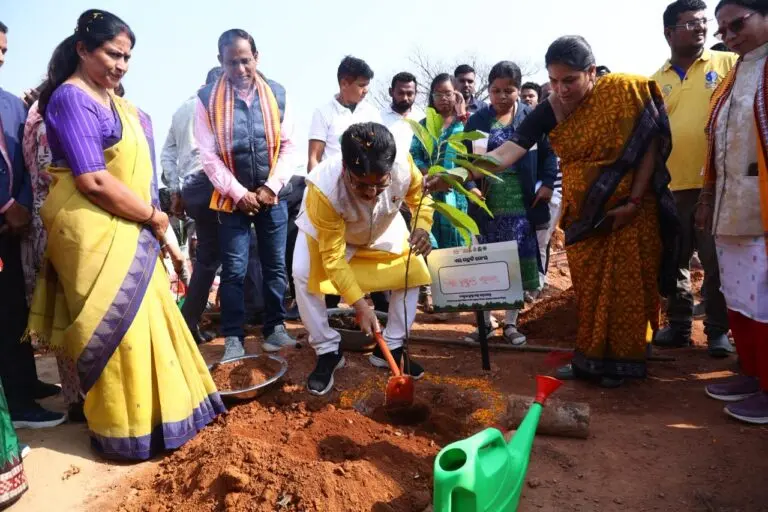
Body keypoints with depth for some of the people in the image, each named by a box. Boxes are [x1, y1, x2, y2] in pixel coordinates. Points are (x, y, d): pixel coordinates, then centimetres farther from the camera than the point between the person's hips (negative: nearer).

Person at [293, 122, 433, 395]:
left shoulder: (404, 167, -37)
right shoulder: (325, 188, -44)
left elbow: (420, 198, -12)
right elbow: (333, 257, -35)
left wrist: (422, 228, -34)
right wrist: (360, 304, -37)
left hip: (382, 229, 3)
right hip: (325, 229, -3)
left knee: (414, 270, -8)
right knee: (303, 275, -24)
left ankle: (391, 347, 8)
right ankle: (328, 352, -4)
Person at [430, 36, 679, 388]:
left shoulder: (626, 92, -14)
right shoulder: (548, 112, -9)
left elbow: (650, 145, -8)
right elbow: (508, 152, -20)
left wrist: (634, 201, -14)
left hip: (631, 209, -2)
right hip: (583, 214, 3)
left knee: (627, 286, 3)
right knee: (588, 288, 7)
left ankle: (622, 360, 18)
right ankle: (590, 358, 21)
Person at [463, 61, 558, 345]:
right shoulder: (477, 120, 3)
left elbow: (548, 153, 8)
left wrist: (547, 183, -4)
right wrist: (470, 186, -13)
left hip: (522, 203, 0)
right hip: (487, 203, 0)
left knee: (518, 262, 5)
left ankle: (510, 322, 19)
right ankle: (484, 321, 19)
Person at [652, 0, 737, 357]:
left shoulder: (729, 64, 5)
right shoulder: (656, 81, 11)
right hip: (669, 186, 3)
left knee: (717, 263, 5)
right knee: (673, 262, 10)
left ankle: (719, 329, 19)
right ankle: (679, 325, 24)